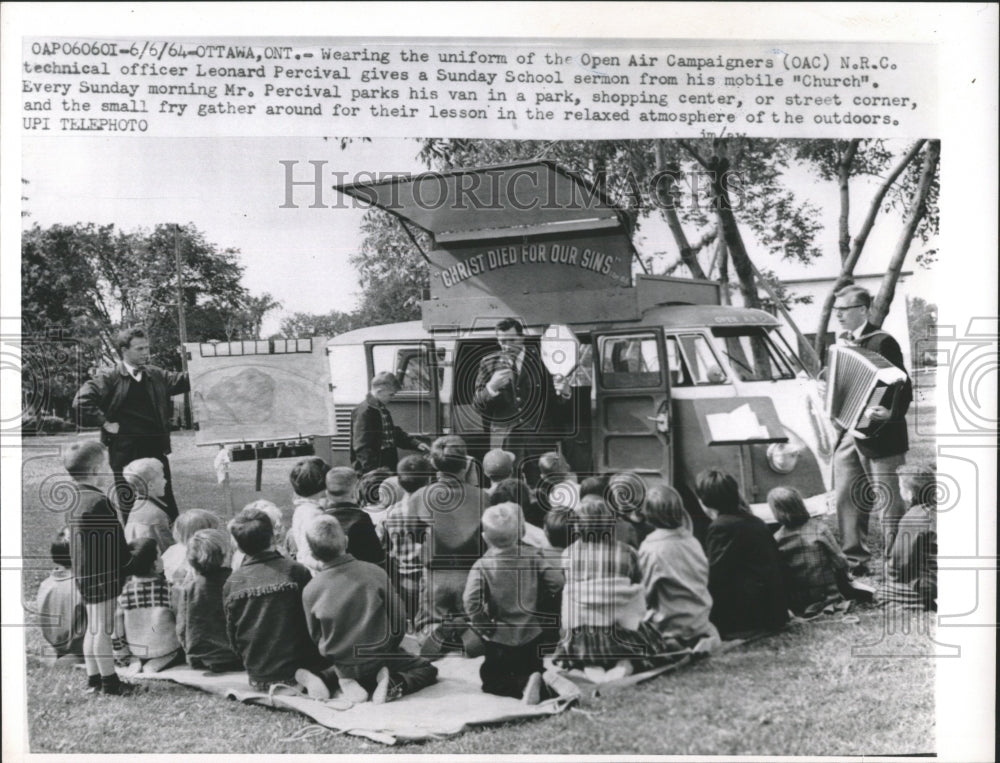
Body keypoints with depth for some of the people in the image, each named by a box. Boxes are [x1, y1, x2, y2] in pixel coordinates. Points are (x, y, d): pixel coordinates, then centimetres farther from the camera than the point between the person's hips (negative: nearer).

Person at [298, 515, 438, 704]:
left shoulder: (310, 590, -10)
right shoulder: (375, 573, -13)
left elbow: (316, 637, 2)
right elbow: (398, 619, -5)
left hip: (340, 665, 3)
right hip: (378, 659, -3)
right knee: (427, 669, 17)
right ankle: (395, 683, -10)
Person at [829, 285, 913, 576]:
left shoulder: (882, 343, -14)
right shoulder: (842, 341, 10)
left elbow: (902, 389, -17)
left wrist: (891, 413, -32)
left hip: (876, 434, -8)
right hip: (846, 433, 8)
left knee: (888, 500, 1)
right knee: (846, 498, 11)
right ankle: (855, 559, 22)